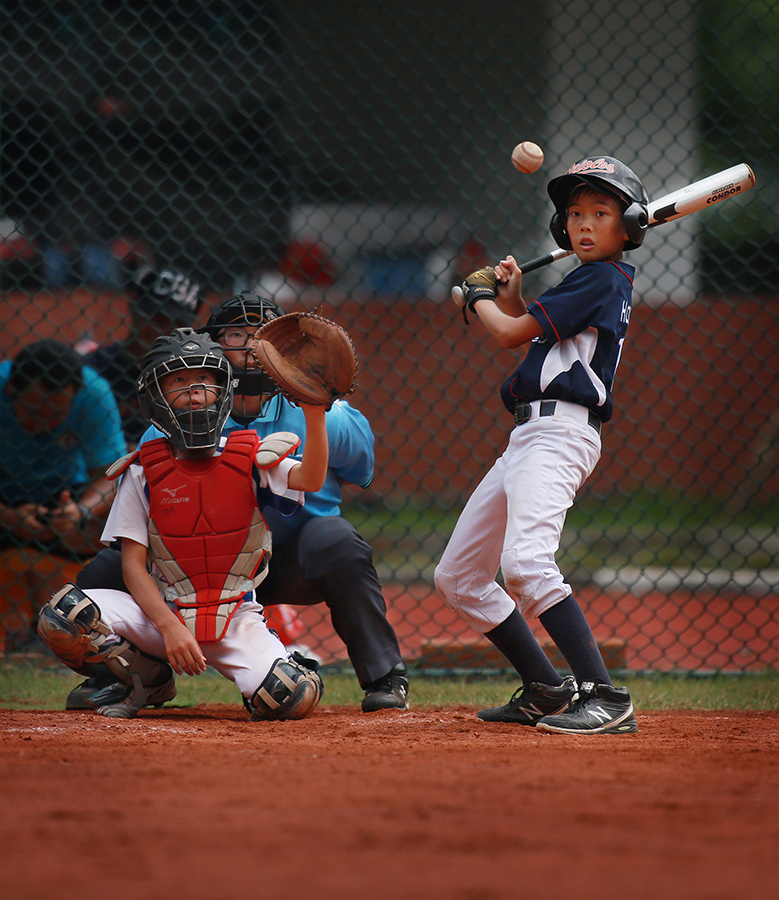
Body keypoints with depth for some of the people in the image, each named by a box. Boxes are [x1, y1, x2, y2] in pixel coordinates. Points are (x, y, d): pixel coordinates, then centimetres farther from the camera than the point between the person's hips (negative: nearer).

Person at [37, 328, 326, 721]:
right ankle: (150, 681, 3)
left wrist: (314, 413, -36)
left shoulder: (250, 459, 0)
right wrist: (169, 627, -19)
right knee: (62, 617, -24)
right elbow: (133, 563, -3)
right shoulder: (144, 472, 1)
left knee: (292, 698, -29)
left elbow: (309, 480, -20)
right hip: (162, 611, 1)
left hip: (236, 616, -1)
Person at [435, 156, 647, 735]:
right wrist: (513, 298, 17)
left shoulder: (603, 279, -8)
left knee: (525, 562, -31)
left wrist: (481, 298, 13)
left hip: (561, 432, -11)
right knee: (457, 577, 13)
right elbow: (534, 339, 34)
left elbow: (511, 335, -7)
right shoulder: (596, 282, 21)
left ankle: (605, 698, -35)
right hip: (528, 438, 11)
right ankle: (547, 692, 15)